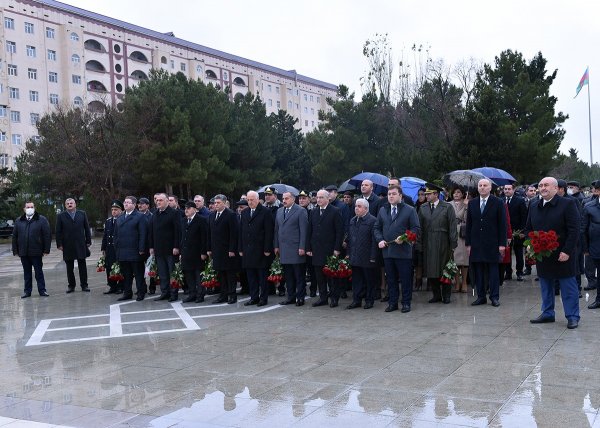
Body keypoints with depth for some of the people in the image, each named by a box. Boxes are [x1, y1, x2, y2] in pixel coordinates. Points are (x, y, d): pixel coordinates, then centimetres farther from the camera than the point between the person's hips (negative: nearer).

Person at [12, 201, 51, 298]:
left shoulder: (42, 220, -1)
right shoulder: (18, 221, 10)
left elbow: (47, 235, -4)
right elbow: (14, 237, 12)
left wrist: (46, 250, -9)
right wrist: (15, 250, 6)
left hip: (36, 252, -3)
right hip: (23, 253, 3)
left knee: (39, 272, 2)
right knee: (27, 272, 10)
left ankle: (42, 290, 8)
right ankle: (27, 291, 17)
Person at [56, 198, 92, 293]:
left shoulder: (82, 214, 7)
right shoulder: (61, 216, 3)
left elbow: (87, 228, 7)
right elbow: (58, 232, 2)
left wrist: (88, 241, 2)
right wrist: (59, 244, -5)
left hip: (81, 245, 0)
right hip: (67, 246, 0)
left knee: (82, 266, 4)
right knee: (69, 267, 6)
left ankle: (84, 285, 10)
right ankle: (71, 285, 15)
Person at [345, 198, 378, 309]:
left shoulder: (372, 221, -9)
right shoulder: (352, 220, 13)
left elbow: (374, 240, -12)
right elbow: (349, 238, 18)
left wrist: (372, 257, -15)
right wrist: (348, 253, 12)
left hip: (367, 258, -6)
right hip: (355, 257, 6)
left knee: (369, 280, 5)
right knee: (356, 280, 10)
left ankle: (369, 300, 15)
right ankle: (356, 300, 18)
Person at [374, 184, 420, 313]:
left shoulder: (410, 210, 0)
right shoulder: (382, 210, 14)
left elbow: (416, 229, -4)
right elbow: (377, 228, 16)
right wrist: (380, 240, -1)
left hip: (403, 251, -4)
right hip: (387, 251, 4)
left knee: (405, 279, 2)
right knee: (390, 279, 10)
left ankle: (406, 303, 11)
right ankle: (392, 302, 18)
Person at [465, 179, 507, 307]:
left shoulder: (498, 203, -1)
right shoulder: (472, 203, 9)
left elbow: (502, 224, -3)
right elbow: (469, 225, 10)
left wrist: (502, 244, -8)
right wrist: (468, 243, 5)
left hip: (492, 244, -3)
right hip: (476, 244, 3)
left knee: (493, 270, 3)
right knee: (478, 271, 4)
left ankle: (494, 297, 9)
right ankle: (481, 296, 12)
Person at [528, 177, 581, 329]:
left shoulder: (568, 204, -9)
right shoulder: (534, 206, 9)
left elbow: (574, 230, -12)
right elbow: (528, 229, 16)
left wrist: (567, 251, -18)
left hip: (563, 255, -5)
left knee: (568, 287, 3)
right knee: (545, 286, 12)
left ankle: (572, 316, 11)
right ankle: (547, 313, 23)